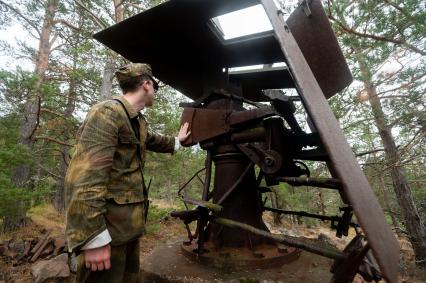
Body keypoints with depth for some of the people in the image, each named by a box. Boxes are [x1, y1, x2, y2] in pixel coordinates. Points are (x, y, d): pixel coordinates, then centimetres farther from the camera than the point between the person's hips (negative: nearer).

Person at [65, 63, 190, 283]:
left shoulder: (139, 120, 13)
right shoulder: (108, 113, -17)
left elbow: (152, 141, 35)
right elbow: (85, 176, -25)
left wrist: (176, 141, 47)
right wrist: (94, 238, -26)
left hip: (130, 223, 9)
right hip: (108, 225, -9)